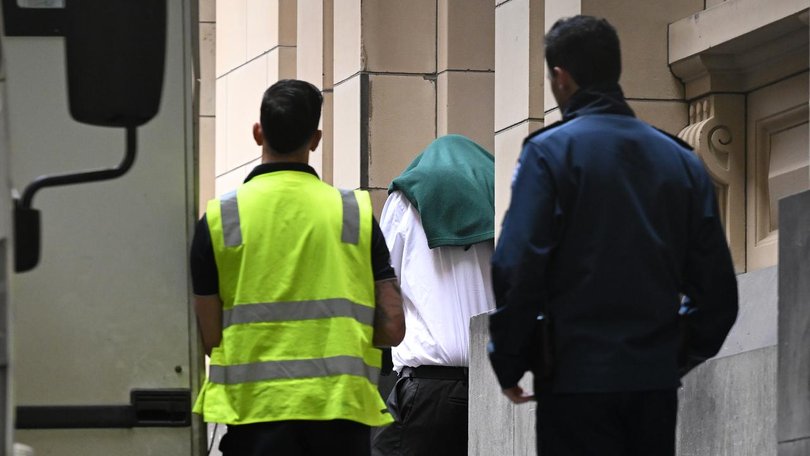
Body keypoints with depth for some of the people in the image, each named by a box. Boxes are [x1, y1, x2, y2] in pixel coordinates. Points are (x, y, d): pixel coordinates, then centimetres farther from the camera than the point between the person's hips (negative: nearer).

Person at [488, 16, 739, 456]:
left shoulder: (549, 152, -6)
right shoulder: (681, 159, 9)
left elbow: (517, 268, -14)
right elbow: (716, 284, 8)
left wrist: (508, 365, -4)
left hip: (578, 375, -5)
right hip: (657, 380, 5)